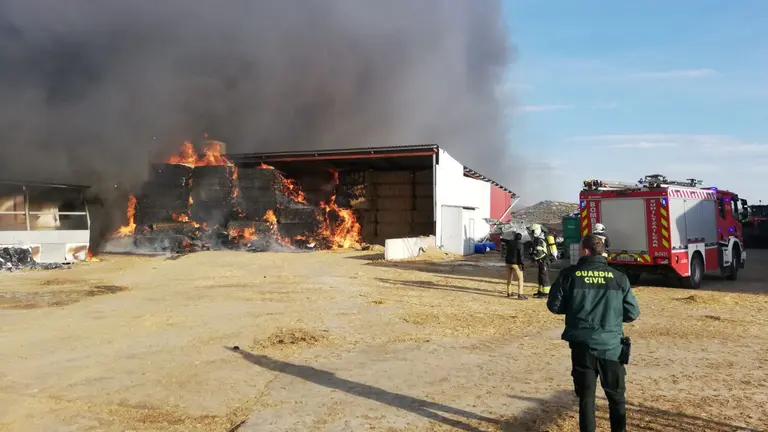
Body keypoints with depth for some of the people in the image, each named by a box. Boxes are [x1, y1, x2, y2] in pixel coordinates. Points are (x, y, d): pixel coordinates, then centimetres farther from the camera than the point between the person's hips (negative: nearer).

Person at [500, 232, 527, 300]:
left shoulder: (510, 242, 4)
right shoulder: (520, 244, -13)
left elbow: (504, 240, 25)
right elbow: (520, 255, -18)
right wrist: (521, 264, -13)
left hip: (508, 262, 7)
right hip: (516, 263, -6)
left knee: (509, 278, 16)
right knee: (520, 279, -4)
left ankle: (509, 293, 24)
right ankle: (520, 295, -13)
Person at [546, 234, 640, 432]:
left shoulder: (569, 275, -6)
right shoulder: (619, 278, -4)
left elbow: (554, 306, -2)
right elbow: (632, 313, 0)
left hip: (582, 345, -1)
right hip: (611, 346, 1)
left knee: (586, 396, 11)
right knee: (616, 396, 17)